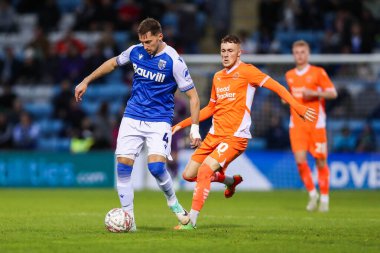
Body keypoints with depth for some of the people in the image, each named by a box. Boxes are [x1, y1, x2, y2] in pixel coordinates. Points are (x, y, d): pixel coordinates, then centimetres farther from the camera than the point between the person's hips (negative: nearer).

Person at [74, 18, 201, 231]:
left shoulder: (174, 61, -14)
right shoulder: (136, 51, 0)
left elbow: (193, 96, -9)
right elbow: (113, 63, 21)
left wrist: (195, 128, -15)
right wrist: (86, 81, 22)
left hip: (159, 120, -4)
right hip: (132, 118, 4)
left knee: (156, 166, -22)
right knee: (123, 166, -6)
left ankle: (173, 202, 7)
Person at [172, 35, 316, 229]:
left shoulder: (246, 71, -5)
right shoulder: (217, 77, 16)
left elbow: (276, 87, -12)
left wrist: (297, 107, -24)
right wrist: (182, 124, 24)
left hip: (236, 137, -8)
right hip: (214, 134, 8)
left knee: (204, 170, -24)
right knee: (188, 174, 6)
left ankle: (192, 220, -17)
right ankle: (231, 181, 30)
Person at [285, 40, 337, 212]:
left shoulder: (318, 72, -2)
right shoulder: (289, 75, 12)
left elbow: (333, 93, -6)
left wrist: (314, 93, -18)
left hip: (316, 122, -3)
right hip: (297, 123, 3)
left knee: (320, 160, 1)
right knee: (300, 160, -10)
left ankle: (324, 198, 14)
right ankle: (312, 194, 9)